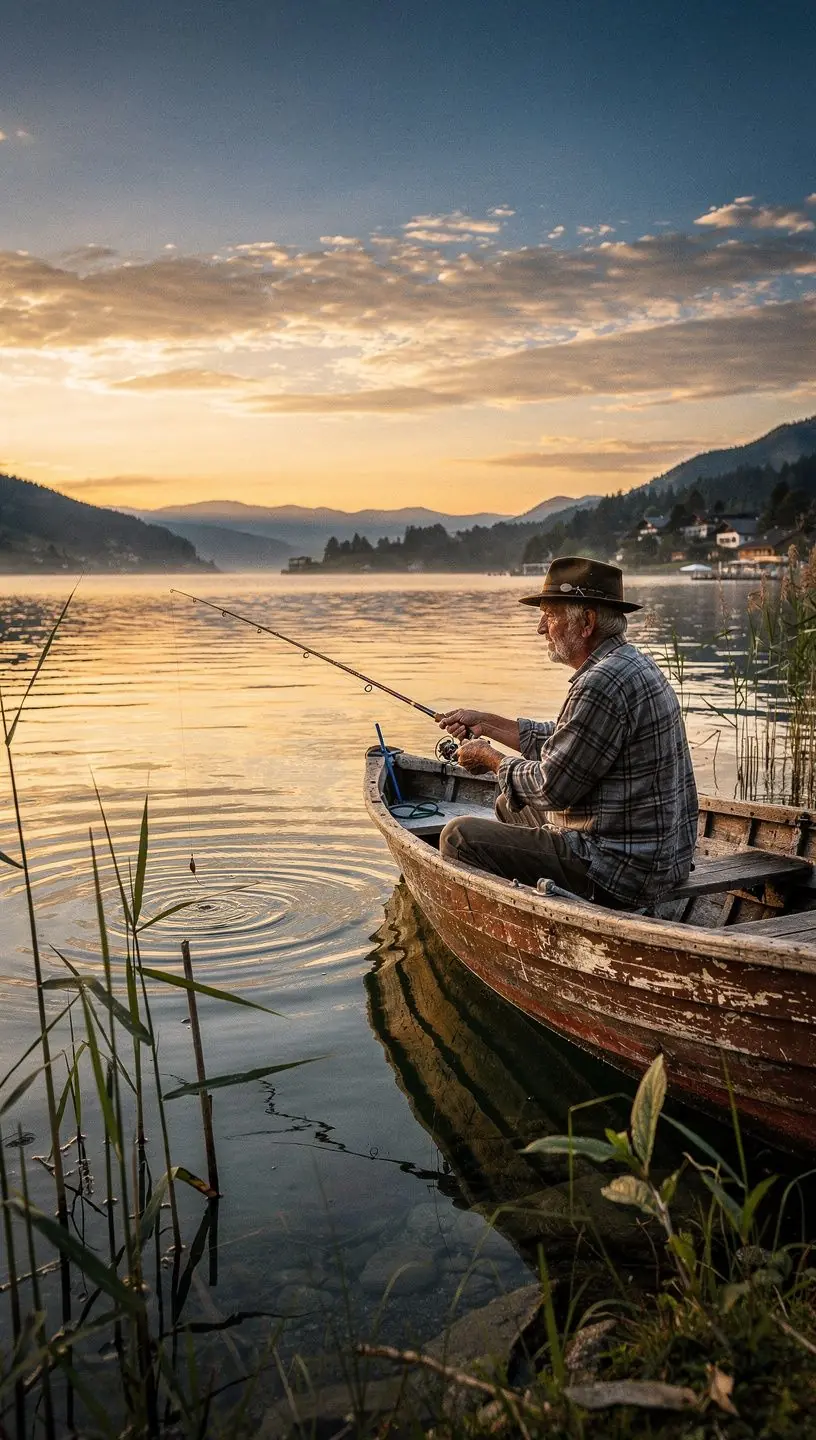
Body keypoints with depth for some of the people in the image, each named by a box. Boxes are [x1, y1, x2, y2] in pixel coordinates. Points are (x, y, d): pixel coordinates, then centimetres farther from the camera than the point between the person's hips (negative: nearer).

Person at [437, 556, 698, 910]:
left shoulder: (603, 683, -24)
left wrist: (491, 758, -3)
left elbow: (551, 786, -20)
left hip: (619, 872, -11)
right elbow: (560, 742, 19)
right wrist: (487, 723, 17)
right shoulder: (631, 663, 10)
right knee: (509, 806, 28)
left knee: (460, 836, -7)